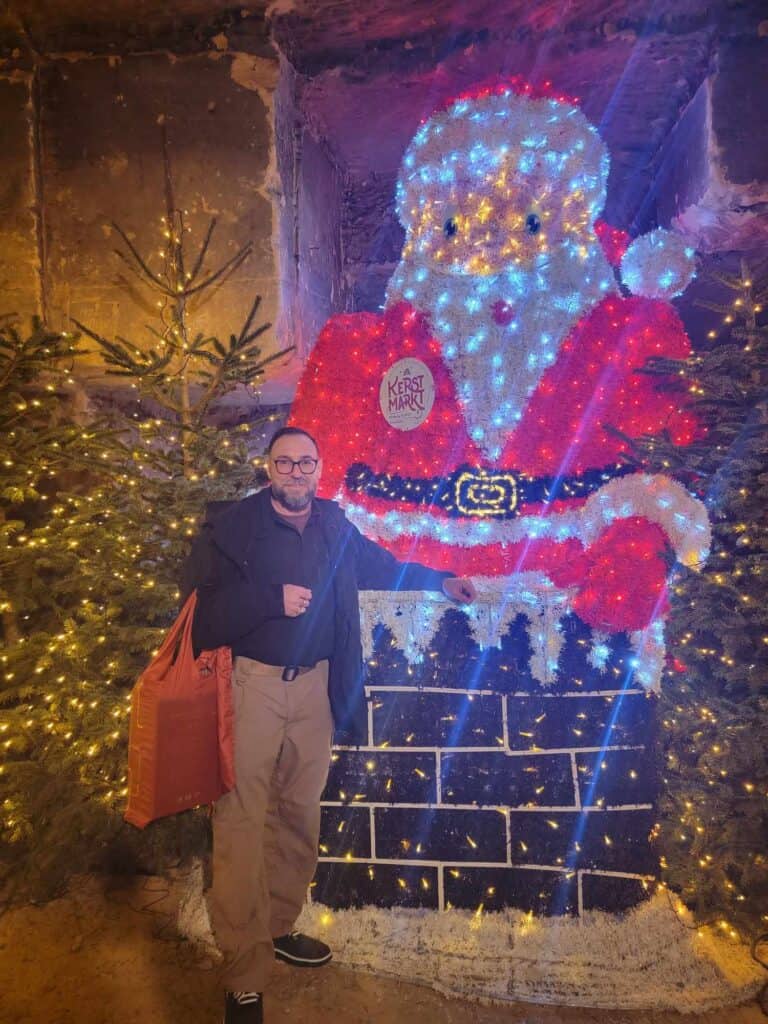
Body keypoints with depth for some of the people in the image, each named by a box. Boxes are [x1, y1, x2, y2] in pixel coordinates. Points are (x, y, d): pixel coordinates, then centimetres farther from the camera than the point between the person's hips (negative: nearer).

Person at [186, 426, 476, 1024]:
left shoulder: (334, 525, 6)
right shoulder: (233, 529, -9)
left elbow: (379, 565, 22)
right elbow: (208, 611, -13)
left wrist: (440, 581, 27)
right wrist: (272, 598, -23)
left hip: (315, 684, 5)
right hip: (251, 684, -5)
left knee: (300, 815, 16)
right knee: (243, 824, -3)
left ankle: (279, 929, 37)